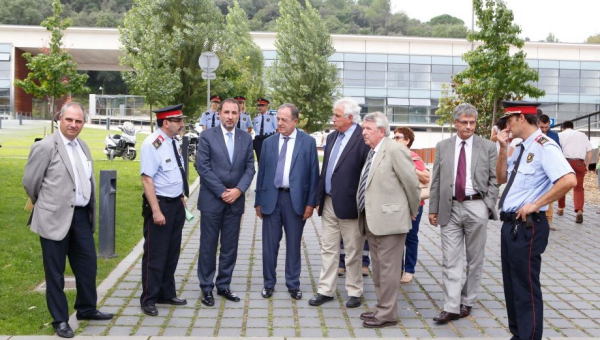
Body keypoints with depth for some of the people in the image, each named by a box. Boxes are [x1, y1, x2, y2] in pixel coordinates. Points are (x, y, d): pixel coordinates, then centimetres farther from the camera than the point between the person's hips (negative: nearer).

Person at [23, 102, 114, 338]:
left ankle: (86, 309, 33)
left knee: (88, 264, 15)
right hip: (56, 218, -7)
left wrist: (90, 210, 13)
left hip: (81, 215, 7)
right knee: (55, 272, 6)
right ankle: (60, 320, 18)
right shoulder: (46, 146, -11)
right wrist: (47, 205, 6)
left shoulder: (83, 146, 10)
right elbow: (30, 182, -7)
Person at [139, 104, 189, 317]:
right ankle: (149, 299, 14)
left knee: (172, 252, 17)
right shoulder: (152, 145, -18)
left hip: (176, 203, 8)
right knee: (155, 254, 1)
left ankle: (167, 294, 31)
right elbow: (147, 179, -21)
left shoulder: (174, 142, 8)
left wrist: (182, 199, 16)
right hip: (159, 204, -8)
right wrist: (156, 211, -24)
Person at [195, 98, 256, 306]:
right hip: (212, 200, -3)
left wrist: (238, 190, -10)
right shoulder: (207, 136, -4)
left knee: (230, 247, 9)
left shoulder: (246, 138, 6)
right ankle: (206, 288, 15)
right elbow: (203, 167, -8)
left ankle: (223, 286, 21)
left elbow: (249, 168, 4)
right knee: (208, 246, 4)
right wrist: (222, 192, -11)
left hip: (235, 201, 3)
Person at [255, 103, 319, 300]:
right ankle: (269, 283, 22)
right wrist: (258, 201, 7)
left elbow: (313, 173, -1)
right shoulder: (268, 142, 7)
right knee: (269, 244, 8)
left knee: (293, 245, 8)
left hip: (296, 199, -2)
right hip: (271, 198, 2)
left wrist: (311, 202, -5)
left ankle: (293, 285, 20)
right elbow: (262, 172, 9)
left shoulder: (308, 142, -1)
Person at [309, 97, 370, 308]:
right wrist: (319, 197, 12)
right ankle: (326, 290, 21)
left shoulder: (363, 138, -13)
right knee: (328, 249, 12)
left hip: (349, 204, -7)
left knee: (352, 252, 6)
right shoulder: (332, 137, 12)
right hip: (328, 203, 7)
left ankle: (354, 292, 20)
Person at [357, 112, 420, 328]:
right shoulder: (372, 153, 13)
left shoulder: (395, 150, -13)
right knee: (378, 269, 17)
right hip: (371, 220, 9)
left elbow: (412, 183, -10)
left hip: (389, 219, -9)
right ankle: (381, 307, 29)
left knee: (388, 268, -1)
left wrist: (413, 211, 1)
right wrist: (365, 216, 15)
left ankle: (387, 314, 8)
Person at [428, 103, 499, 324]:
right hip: (450, 208, 1)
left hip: (476, 207, -1)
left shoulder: (488, 147, 2)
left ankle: (467, 302, 22)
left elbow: (494, 179, 3)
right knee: (450, 259, -1)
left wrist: (488, 206, -6)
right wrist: (433, 209, 5)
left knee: (475, 258, 8)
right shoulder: (442, 147, 7)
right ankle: (451, 307, 1)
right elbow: (436, 181, 7)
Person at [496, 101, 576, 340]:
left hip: (527, 226, -10)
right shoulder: (521, 148, 12)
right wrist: (503, 149, 7)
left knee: (526, 287, -1)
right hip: (510, 224, 10)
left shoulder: (544, 147, -17)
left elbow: (569, 180, -29)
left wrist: (535, 204, -22)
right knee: (512, 284, 18)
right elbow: (501, 178, 21)